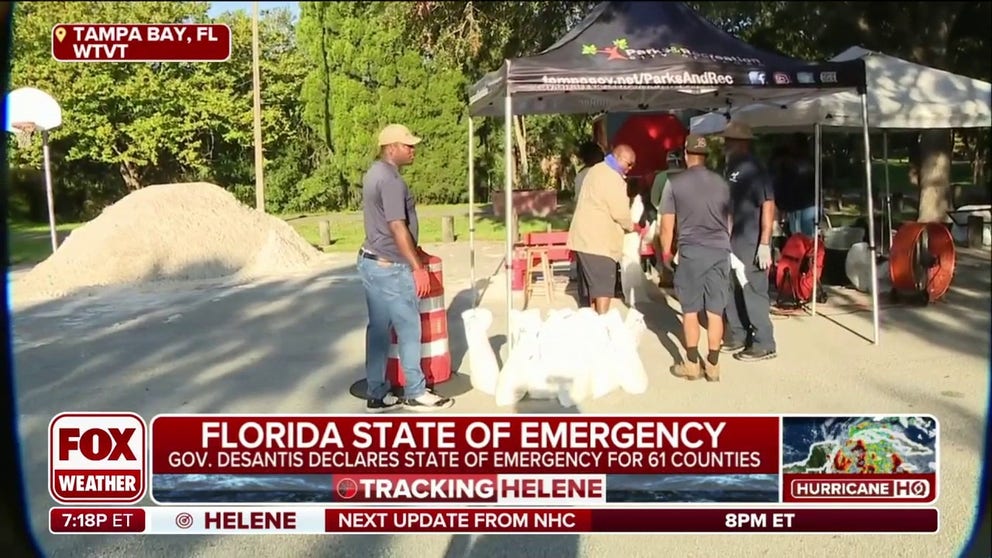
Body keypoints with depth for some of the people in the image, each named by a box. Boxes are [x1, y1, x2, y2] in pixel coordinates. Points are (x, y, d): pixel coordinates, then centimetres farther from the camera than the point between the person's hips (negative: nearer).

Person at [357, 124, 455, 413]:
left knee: (378, 328, 11)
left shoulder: (375, 173, 14)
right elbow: (397, 228, -21)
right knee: (409, 329, 1)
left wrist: (413, 250, 27)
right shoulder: (390, 179, -18)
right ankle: (415, 393, 12)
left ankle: (376, 395, 17)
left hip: (371, 261, 10)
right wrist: (417, 267, -18)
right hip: (390, 267, -10)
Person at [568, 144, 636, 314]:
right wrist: (631, 226, 3)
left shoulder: (597, 170, 17)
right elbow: (620, 213, -18)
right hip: (598, 241, -10)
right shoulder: (612, 178, -16)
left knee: (595, 285, 15)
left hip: (585, 238, 10)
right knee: (604, 286, -7)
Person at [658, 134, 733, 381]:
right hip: (720, 251, 3)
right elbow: (729, 220, 17)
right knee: (715, 311, 5)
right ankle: (713, 365, 10)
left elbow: (667, 224, -1)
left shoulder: (675, 183, -2)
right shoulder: (721, 183, 8)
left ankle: (692, 365, 11)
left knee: (690, 310, 7)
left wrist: (665, 252, 12)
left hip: (691, 252, -3)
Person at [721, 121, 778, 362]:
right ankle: (737, 337, 28)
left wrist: (765, 244, -23)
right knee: (732, 291, 15)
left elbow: (768, 206, -18)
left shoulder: (754, 170, -13)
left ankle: (764, 345, 7)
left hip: (752, 244, -9)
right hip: (733, 242, 9)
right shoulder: (732, 169, 12)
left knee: (753, 293, -2)